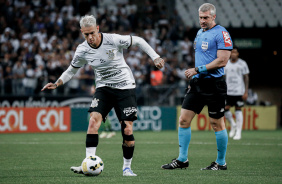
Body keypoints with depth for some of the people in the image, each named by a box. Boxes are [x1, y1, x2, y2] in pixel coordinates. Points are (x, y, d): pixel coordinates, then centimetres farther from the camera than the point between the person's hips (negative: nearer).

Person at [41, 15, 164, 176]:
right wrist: (57, 84, -4)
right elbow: (72, 70, 10)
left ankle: (127, 167, 11)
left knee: (127, 130, -9)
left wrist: (155, 58, -6)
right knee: (94, 120, -22)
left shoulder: (113, 40, -18)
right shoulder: (82, 51, -7)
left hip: (125, 86, -2)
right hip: (104, 88, 2)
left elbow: (138, 41, -3)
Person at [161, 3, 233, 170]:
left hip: (214, 84, -8)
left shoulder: (221, 33, -9)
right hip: (197, 83, 8)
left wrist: (198, 70, -18)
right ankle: (182, 159, 10)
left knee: (217, 124, 0)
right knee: (184, 119, 2)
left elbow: (222, 61, -17)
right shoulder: (200, 33, 16)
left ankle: (221, 163, 11)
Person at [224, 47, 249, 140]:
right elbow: (223, 77, 14)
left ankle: (238, 132, 2)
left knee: (238, 110, -3)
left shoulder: (242, 64, 0)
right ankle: (233, 125, 21)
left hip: (239, 91, -3)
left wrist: (246, 92, -7)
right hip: (228, 91, 3)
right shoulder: (226, 64, 8)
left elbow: (246, 78, 0)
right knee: (225, 109, -6)